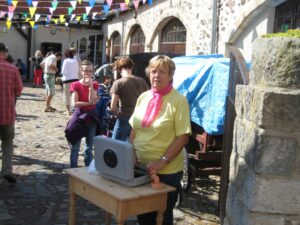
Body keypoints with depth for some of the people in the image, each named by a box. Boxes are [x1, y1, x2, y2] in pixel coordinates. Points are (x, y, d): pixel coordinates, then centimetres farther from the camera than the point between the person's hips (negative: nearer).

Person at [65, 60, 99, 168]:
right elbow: (76, 103, -12)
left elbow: (92, 100, -12)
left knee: (89, 147, 11)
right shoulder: (76, 85, -4)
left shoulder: (95, 85, 3)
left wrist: (90, 85, -17)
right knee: (75, 147, 3)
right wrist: (89, 103, -14)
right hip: (79, 116, -2)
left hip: (91, 117, 2)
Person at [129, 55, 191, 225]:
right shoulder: (143, 97, 5)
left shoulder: (179, 100, -11)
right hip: (141, 167, 5)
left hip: (167, 171, -4)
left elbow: (183, 137, -15)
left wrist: (162, 161, -22)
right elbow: (134, 130, 11)